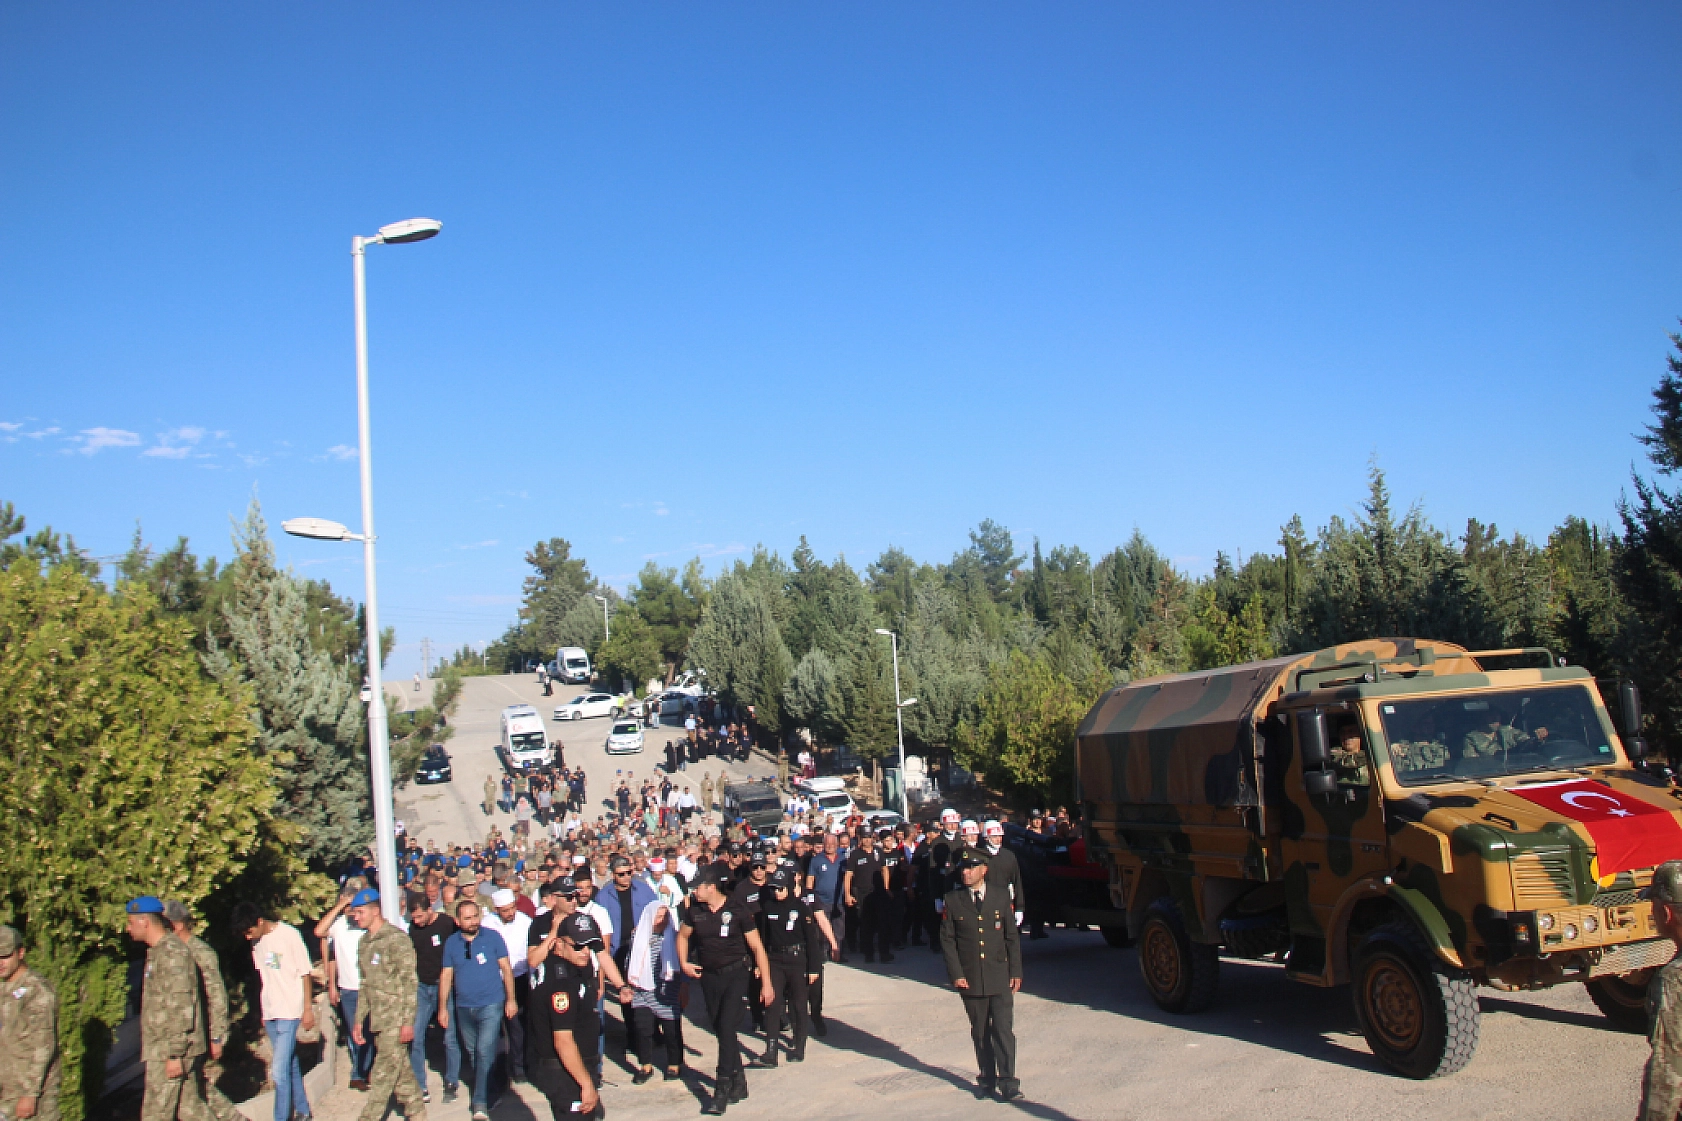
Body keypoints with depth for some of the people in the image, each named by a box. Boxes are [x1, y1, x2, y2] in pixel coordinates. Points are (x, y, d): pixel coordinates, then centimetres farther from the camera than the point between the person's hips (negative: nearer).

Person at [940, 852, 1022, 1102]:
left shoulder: (1000, 896, 2)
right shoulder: (953, 900, 1)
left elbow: (1012, 936, 5)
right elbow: (947, 940, 2)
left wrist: (1016, 972, 0)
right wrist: (956, 974, -6)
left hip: (999, 976, -1)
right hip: (970, 978, 1)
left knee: (1003, 1029, -6)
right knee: (980, 1032, 8)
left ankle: (1008, 1082, -1)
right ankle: (987, 1079, 20)